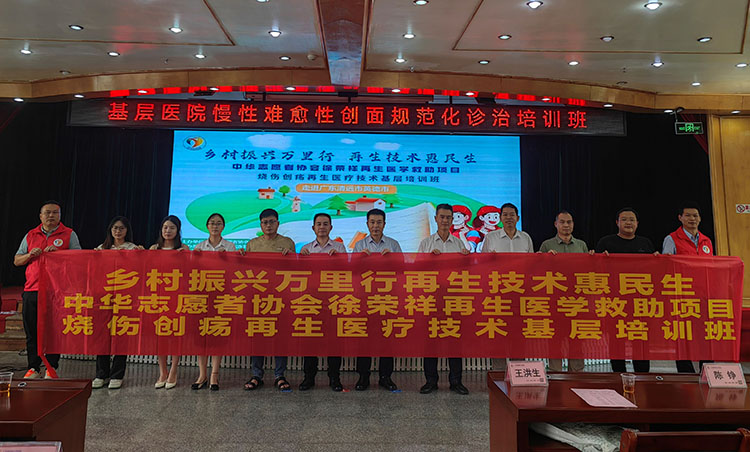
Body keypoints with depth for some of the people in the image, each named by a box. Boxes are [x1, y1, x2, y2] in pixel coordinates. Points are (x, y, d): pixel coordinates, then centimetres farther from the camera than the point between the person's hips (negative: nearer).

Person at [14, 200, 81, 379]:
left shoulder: (69, 234, 6)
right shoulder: (30, 235, 16)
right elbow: (16, 261, 16)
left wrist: (58, 252, -16)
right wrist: (30, 255, -4)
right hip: (32, 290, 3)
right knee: (32, 330, 5)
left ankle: (52, 367, 9)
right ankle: (33, 368, 15)